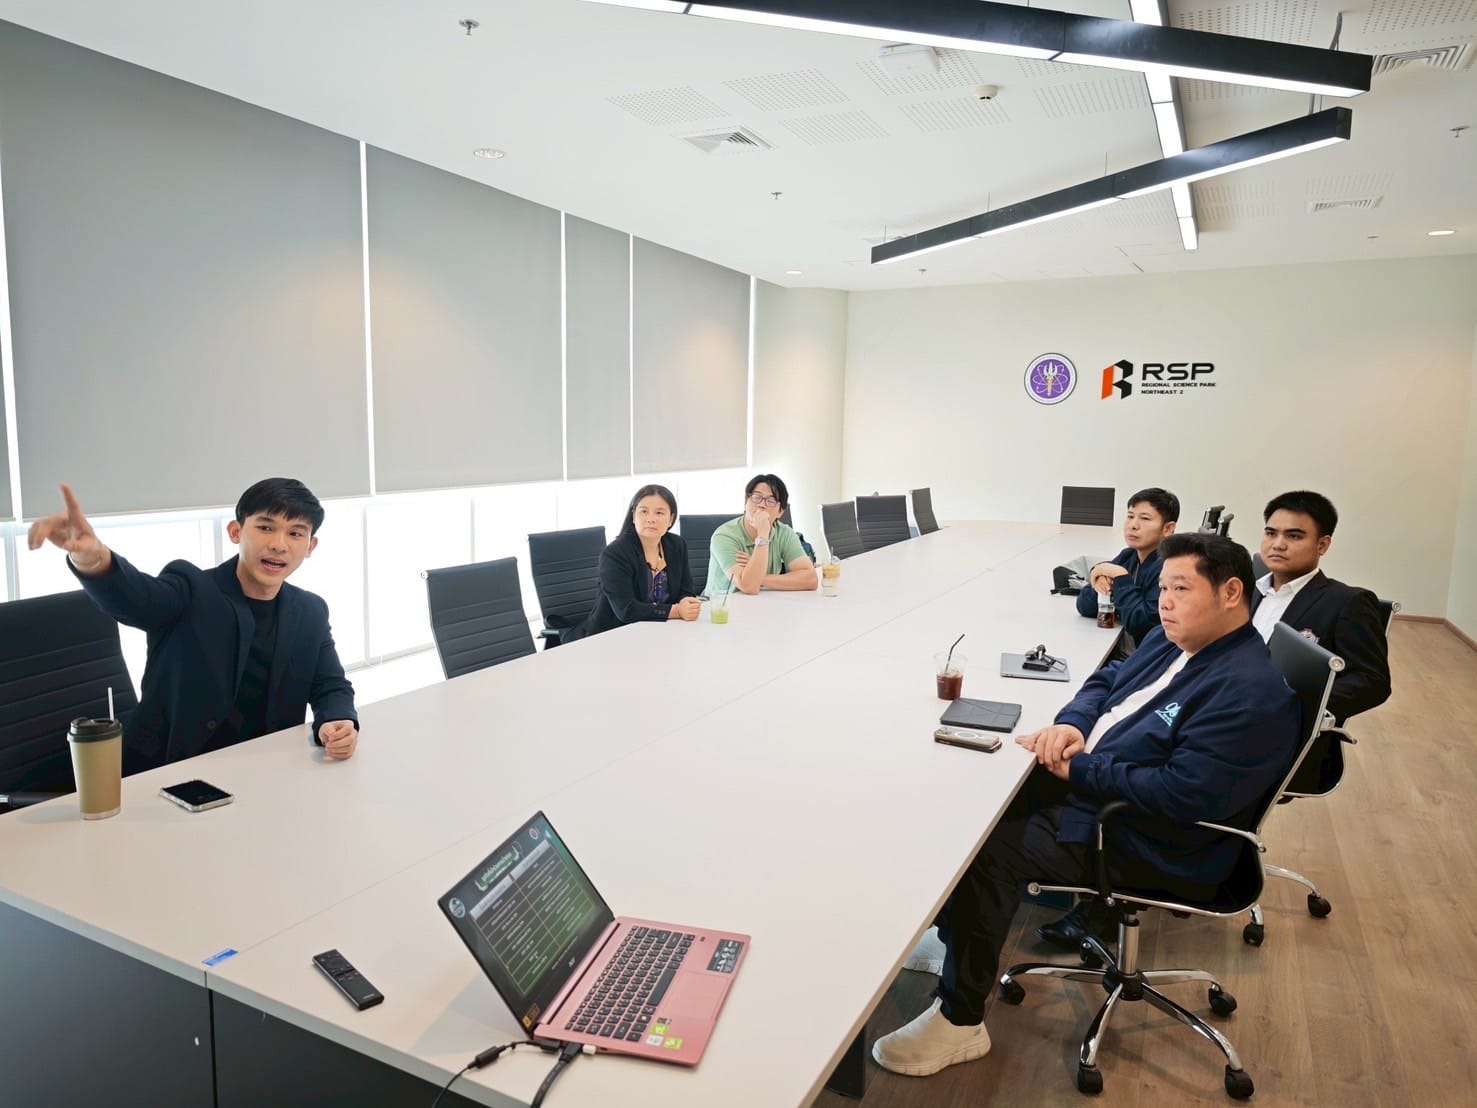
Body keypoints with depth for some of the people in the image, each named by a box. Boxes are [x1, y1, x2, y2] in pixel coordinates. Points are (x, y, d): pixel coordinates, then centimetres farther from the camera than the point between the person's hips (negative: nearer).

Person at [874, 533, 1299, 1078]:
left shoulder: (1250, 692, -24)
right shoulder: (1173, 639, 7)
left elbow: (1183, 796, -31)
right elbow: (1106, 680, 16)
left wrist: (1078, 770, -22)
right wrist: (1072, 723, -6)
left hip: (1140, 841, -10)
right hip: (1081, 785, 10)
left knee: (985, 851, -20)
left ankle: (960, 1022, -5)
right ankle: (957, 928, 21)